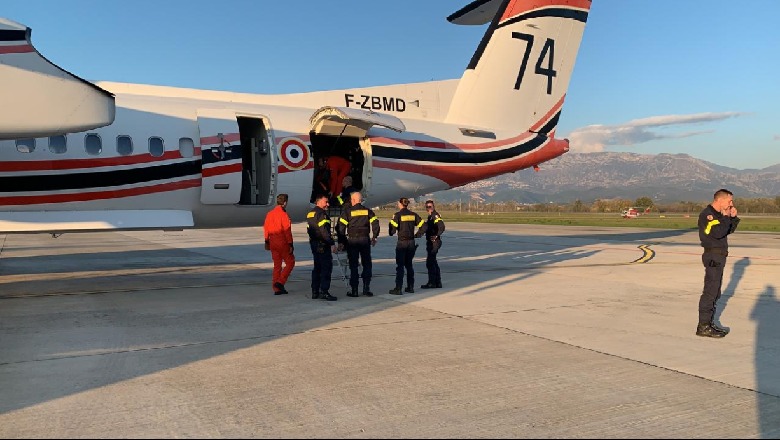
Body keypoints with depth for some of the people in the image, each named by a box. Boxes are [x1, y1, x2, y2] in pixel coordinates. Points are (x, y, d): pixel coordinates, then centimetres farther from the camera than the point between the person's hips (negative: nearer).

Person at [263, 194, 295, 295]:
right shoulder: (283, 214, -14)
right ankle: (280, 282, -5)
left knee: (277, 265, 12)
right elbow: (287, 231, -16)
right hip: (283, 243, -7)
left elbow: (266, 228, 12)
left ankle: (277, 289, 13)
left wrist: (267, 242, 21)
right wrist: (290, 244, -13)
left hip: (273, 244, 7)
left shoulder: (270, 214, 7)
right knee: (290, 262, 7)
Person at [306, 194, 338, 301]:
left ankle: (315, 292, 18)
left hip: (314, 243, 10)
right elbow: (324, 231, -22)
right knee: (327, 268, -8)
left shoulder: (310, 214, 17)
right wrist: (332, 243, -21)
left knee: (317, 268, 15)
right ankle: (324, 292, -11)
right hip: (323, 245, -10)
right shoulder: (321, 213, -14)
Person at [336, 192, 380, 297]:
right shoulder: (367, 211, 7)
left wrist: (341, 241, 0)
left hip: (352, 240, -2)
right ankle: (366, 288, 5)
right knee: (367, 264, 10)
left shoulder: (347, 211, -2)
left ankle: (354, 290, 4)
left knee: (353, 265, 4)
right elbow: (375, 224, -1)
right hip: (365, 240, 2)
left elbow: (341, 227, -6)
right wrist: (374, 237, 8)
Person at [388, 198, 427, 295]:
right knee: (409, 264, 15)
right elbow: (424, 225, 4)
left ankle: (398, 289, -4)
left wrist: (391, 233, 5)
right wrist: (417, 235, 10)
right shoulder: (413, 215, 6)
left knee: (400, 265, -2)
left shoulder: (398, 215, -10)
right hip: (411, 242, 5)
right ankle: (410, 287, 18)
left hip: (401, 243, -5)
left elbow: (393, 229, -16)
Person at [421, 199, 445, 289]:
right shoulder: (430, 216, 17)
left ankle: (431, 282, -3)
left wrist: (436, 236, -30)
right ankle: (437, 283, 20)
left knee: (430, 262, -8)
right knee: (433, 262, 14)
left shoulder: (435, 215, -13)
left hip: (434, 242, -10)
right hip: (431, 242, 10)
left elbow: (442, 227, -26)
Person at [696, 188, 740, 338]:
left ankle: (709, 322, 24)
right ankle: (703, 327, -9)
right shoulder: (707, 214, -15)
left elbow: (730, 230, 20)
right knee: (710, 292, -11)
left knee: (715, 292, 15)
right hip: (713, 256, -10)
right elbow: (717, 233, -26)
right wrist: (726, 217, -14)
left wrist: (733, 217, 5)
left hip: (719, 257, 11)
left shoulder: (718, 214, 16)